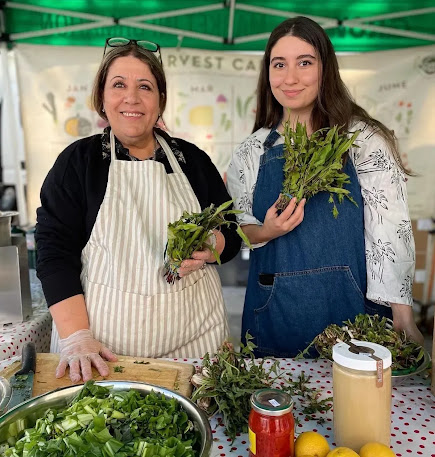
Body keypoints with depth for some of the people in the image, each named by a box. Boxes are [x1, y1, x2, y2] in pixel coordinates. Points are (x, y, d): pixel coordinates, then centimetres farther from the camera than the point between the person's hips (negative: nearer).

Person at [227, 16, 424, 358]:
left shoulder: (364, 140, -5)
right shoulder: (253, 151, 4)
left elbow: (390, 231, -9)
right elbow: (237, 229, 10)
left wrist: (402, 317, -16)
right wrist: (265, 231, -11)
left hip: (351, 304, -2)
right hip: (275, 313, 3)